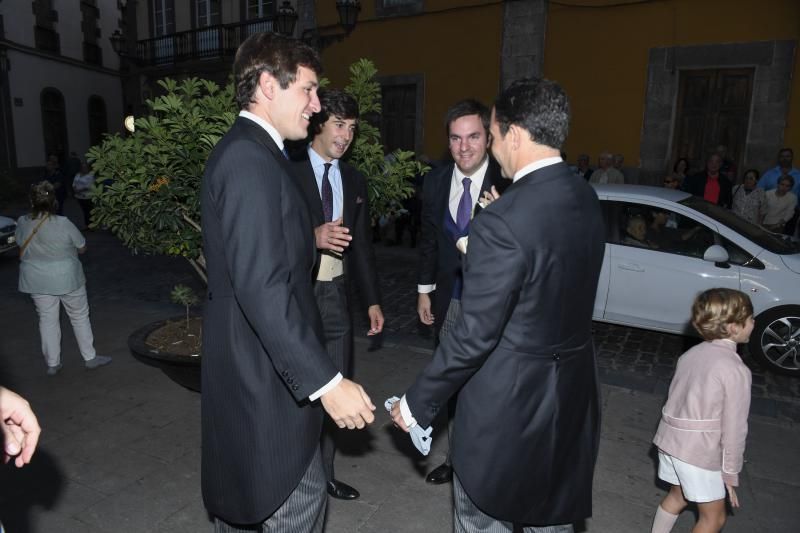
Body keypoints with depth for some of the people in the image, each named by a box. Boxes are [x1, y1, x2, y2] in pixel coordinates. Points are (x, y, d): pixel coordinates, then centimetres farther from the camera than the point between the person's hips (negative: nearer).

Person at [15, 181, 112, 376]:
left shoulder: (22, 223, -8)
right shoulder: (64, 224, -20)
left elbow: (22, 247, 8)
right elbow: (82, 248, -7)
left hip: (37, 281, 3)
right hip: (67, 278, -3)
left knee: (47, 320, 14)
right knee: (79, 317, 12)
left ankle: (52, 364, 21)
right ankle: (90, 357, 20)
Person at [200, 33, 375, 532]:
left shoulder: (244, 151, 11)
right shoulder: (251, 160, -21)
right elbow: (261, 287, -29)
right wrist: (326, 381, -28)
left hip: (246, 364, 11)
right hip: (266, 369, -11)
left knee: (242, 484, 26)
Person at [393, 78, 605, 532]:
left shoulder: (503, 220, -26)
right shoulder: (587, 200, -1)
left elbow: (475, 334, -23)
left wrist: (417, 403, -11)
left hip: (509, 397, -7)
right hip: (573, 390, 8)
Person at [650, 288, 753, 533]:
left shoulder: (692, 353, 3)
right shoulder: (736, 370, -18)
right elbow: (733, 427, -14)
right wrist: (731, 472, -4)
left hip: (670, 438, 7)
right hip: (699, 451, -7)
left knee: (676, 496, 27)